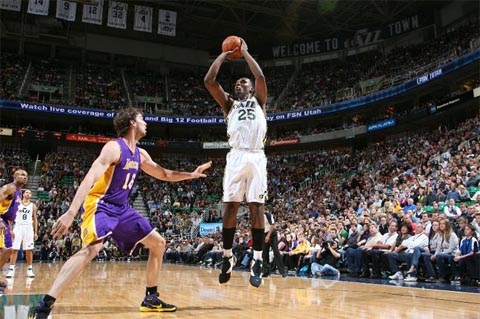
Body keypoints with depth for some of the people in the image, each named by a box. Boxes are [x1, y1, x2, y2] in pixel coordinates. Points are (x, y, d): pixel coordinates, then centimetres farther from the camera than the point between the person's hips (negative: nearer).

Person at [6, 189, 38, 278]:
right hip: (18, 227, -1)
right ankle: (11, 270, 0)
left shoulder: (33, 206, 8)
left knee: (29, 250, 1)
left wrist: (35, 232, 6)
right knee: (14, 249, -5)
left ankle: (29, 270, 8)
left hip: (28, 228, 1)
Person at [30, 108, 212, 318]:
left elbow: (165, 175, 26)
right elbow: (89, 178, -27)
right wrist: (71, 213, -37)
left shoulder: (140, 154, 11)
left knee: (158, 243, 8)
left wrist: (191, 175, 19)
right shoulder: (114, 147, -15)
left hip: (122, 208, 9)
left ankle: (151, 298, 17)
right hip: (101, 206, -9)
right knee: (92, 249, -34)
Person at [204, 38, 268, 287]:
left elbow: (260, 77, 3)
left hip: (256, 157, -1)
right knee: (231, 207, -1)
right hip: (236, 157, 1)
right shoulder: (229, 104, 22)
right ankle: (228, 257, 11)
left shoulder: (259, 101, 20)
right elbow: (209, 81, 11)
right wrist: (224, 54, 20)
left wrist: (244, 52, 14)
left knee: (256, 208, -4)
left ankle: (257, 261, -3)